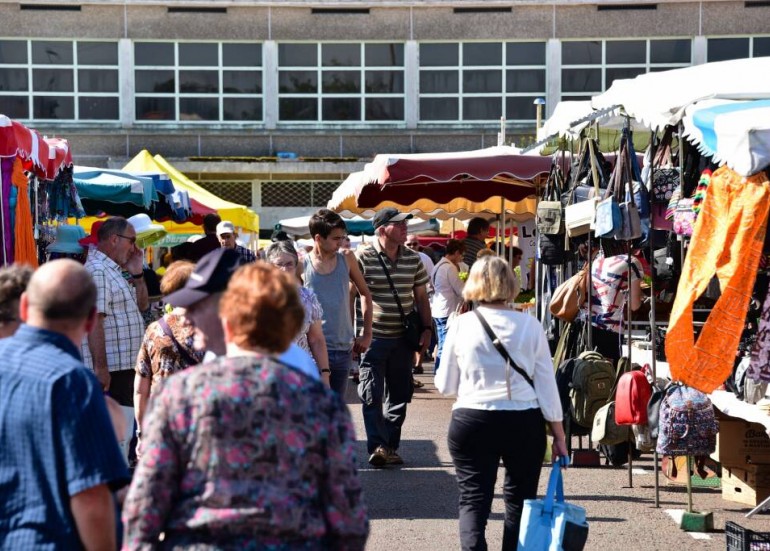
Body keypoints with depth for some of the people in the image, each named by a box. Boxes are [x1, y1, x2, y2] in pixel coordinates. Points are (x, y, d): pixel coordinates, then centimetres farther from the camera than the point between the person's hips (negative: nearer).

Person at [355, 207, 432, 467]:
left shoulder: (413, 259, 7)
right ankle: (377, 446, -4)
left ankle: (390, 447, 20)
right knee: (372, 396, -5)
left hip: (403, 339, 5)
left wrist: (427, 328, 6)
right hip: (373, 337, -5)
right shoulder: (363, 258, -8)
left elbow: (421, 297, 14)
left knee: (399, 396, 10)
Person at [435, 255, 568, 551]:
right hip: (525, 423, 1)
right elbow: (547, 385, 1)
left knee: (473, 500, 5)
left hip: (472, 422, -1)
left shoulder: (461, 325, -2)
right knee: (520, 499, 15)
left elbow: (445, 385, 4)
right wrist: (559, 434, 9)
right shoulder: (530, 326, -1)